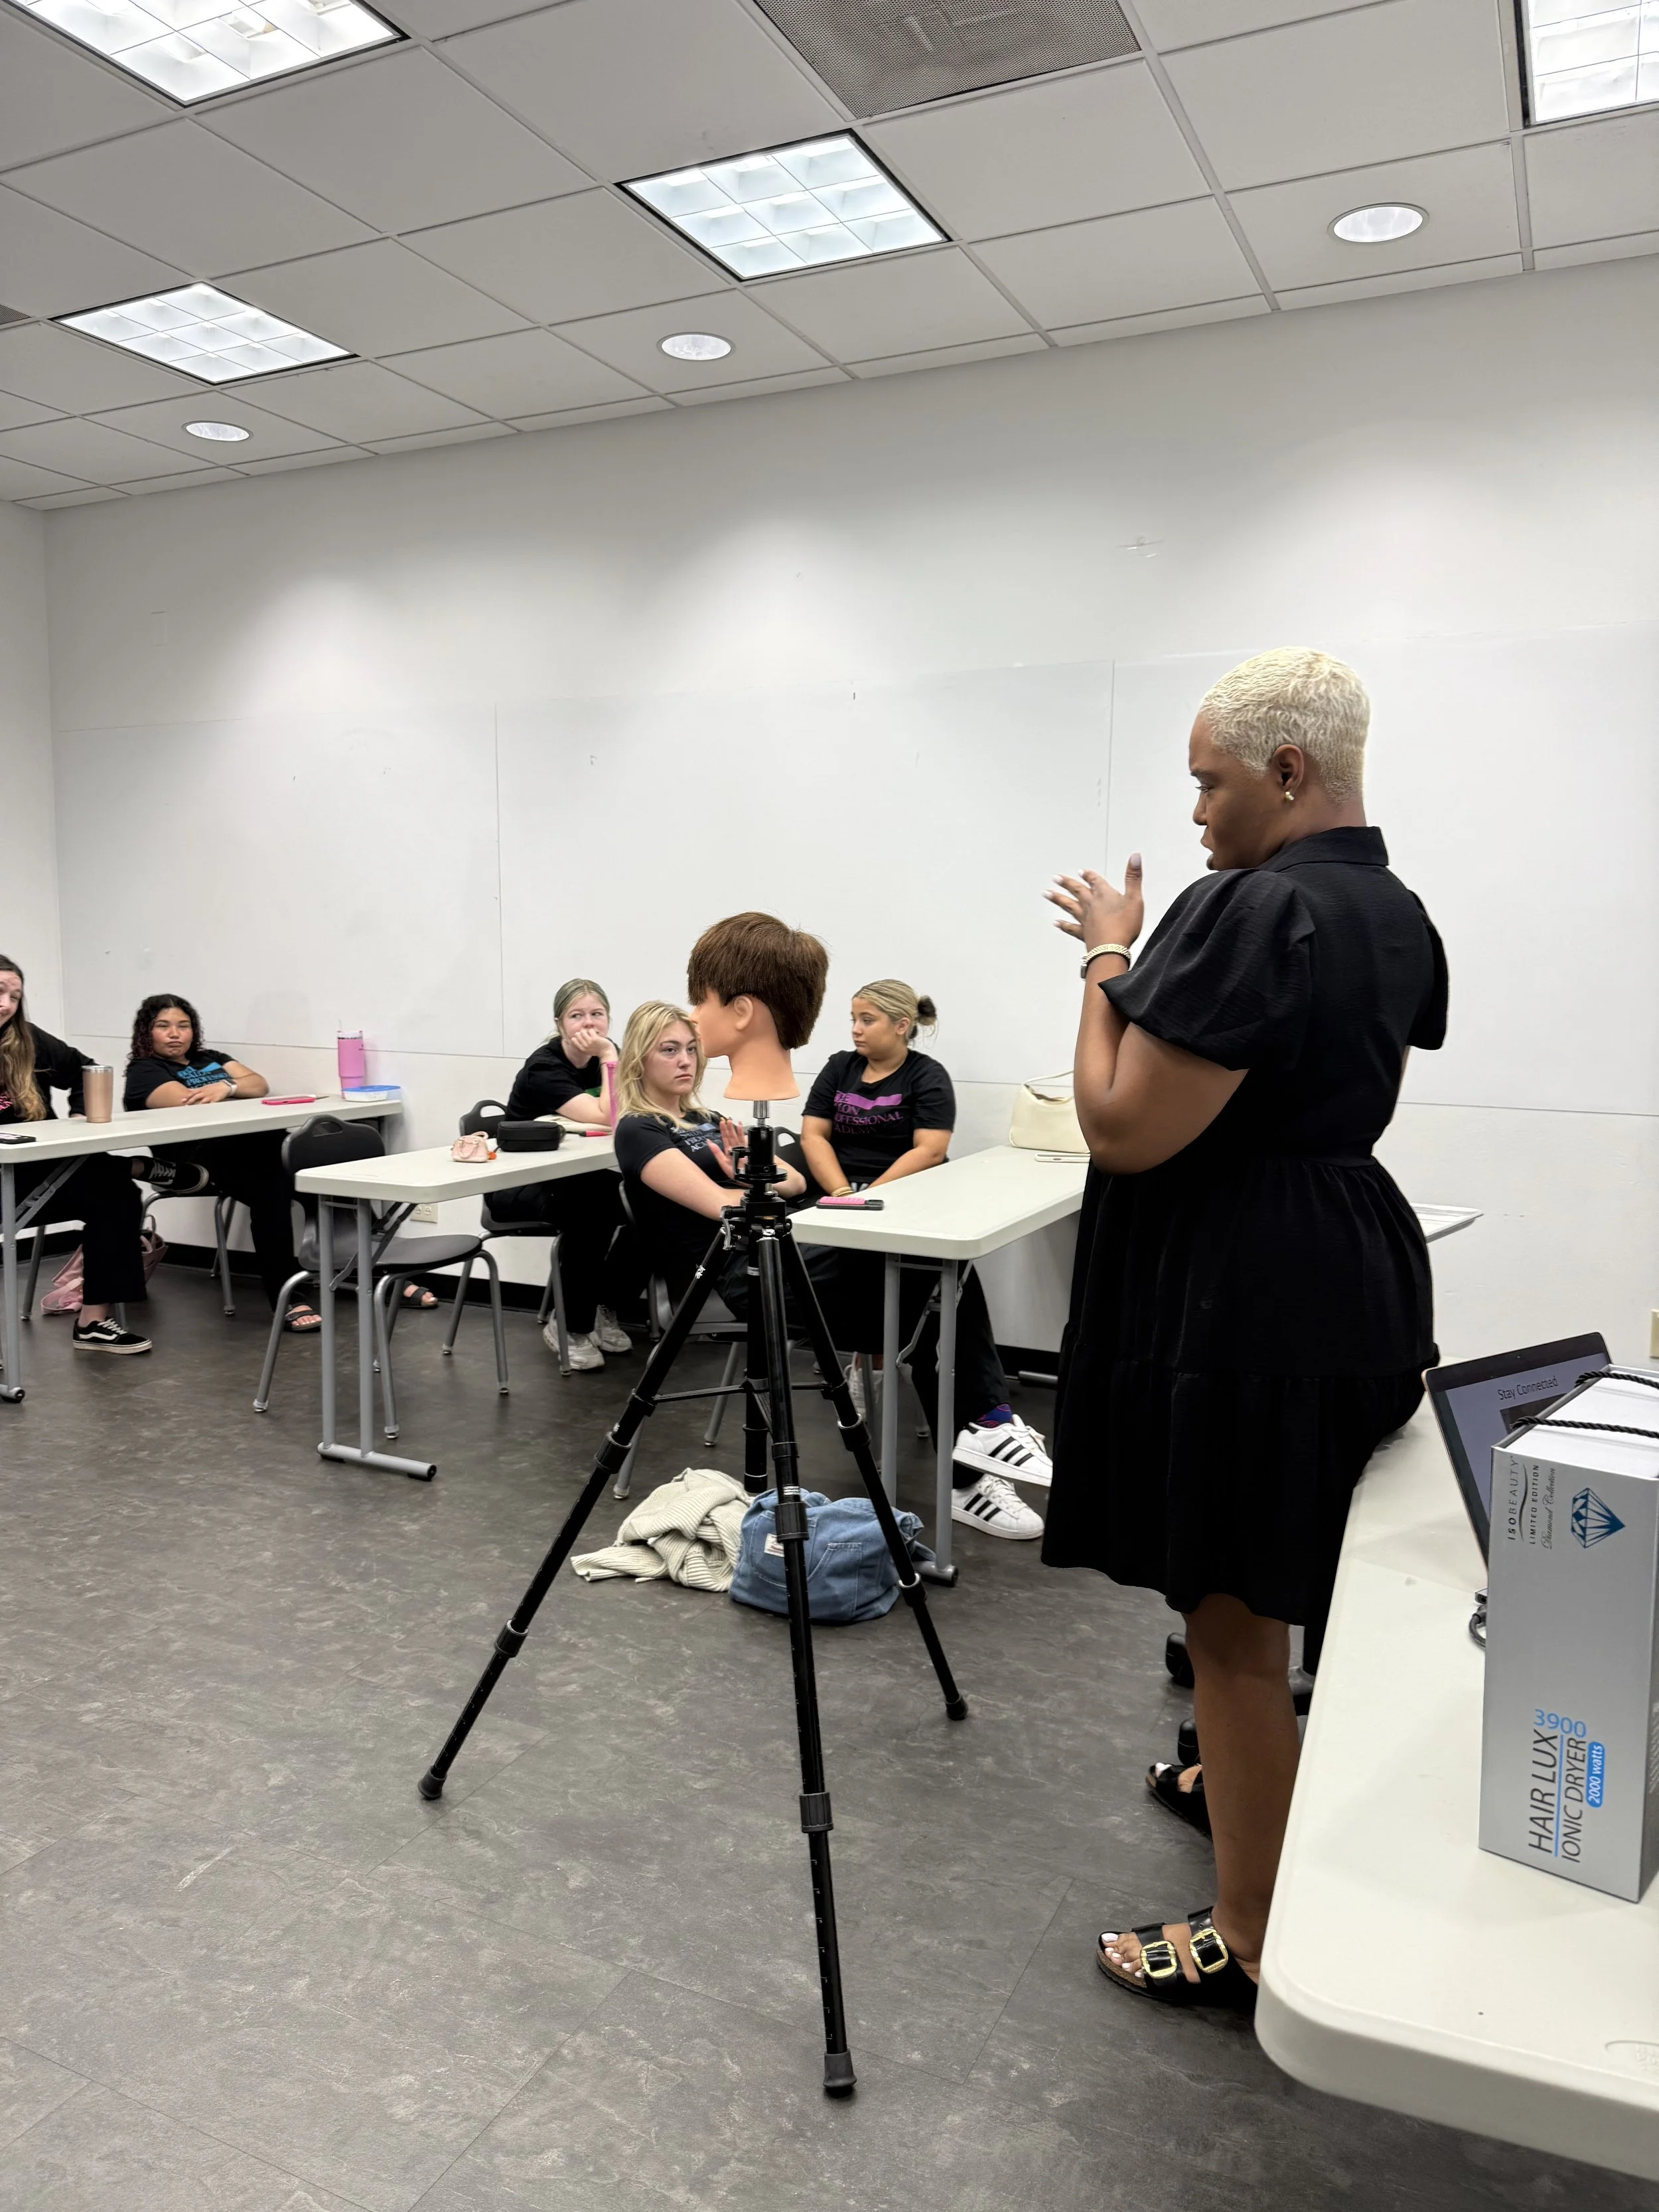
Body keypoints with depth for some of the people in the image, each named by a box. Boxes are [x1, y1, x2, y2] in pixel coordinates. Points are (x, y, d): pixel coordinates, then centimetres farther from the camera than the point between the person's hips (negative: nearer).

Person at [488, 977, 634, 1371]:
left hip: (572, 1178, 6)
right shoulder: (544, 1068, -19)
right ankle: (571, 1328, -18)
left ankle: (605, 1308, -1)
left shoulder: (606, 1057, 1)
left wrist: (609, 1056, -20)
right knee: (592, 1206, -36)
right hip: (519, 1187, -6)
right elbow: (605, 1118, -32)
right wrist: (610, 1058, -26)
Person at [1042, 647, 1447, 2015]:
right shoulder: (1396, 913, 9)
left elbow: (1122, 1130, -22)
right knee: (1266, 1584, 27)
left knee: (1232, 1617, 3)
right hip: (1352, 1274, 10)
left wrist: (1109, 958, -9)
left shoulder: (1258, 908, -22)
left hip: (1235, 1300, -10)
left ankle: (1250, 1945, 18)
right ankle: (1246, 1778, 49)